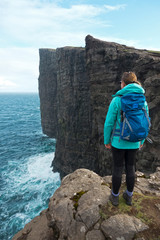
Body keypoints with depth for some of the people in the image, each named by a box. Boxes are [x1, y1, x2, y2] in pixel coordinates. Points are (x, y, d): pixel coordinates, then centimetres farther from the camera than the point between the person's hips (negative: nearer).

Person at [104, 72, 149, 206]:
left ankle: (115, 197, 31)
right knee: (130, 168, 19)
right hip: (134, 142, 4)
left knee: (118, 169, 11)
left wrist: (106, 141, 0)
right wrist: (142, 141, 16)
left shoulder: (117, 100, -16)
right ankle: (129, 197, 37)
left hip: (118, 142, -3)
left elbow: (109, 123, -14)